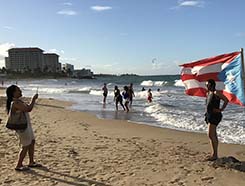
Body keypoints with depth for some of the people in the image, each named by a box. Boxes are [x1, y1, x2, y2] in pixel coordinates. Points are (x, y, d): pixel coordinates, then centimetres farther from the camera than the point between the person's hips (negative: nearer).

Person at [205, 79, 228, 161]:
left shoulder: (216, 93, -12)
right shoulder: (208, 93, 15)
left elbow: (226, 100, -16)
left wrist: (221, 109, -13)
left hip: (215, 115, -9)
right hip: (209, 115, 9)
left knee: (210, 135, -13)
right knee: (213, 135, 12)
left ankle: (215, 154, -6)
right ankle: (214, 154, 19)